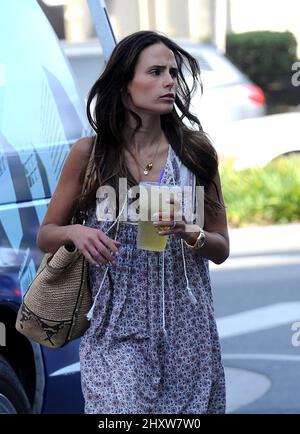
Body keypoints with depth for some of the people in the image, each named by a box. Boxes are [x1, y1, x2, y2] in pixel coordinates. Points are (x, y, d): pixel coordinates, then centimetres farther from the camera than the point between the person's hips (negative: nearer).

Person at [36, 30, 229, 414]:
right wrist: (75, 232, -14)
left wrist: (190, 234, -13)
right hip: (116, 326, -2)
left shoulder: (196, 151, 2)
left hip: (186, 327, 2)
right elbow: (45, 237, 8)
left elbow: (221, 249, 8)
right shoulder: (90, 153, 0)